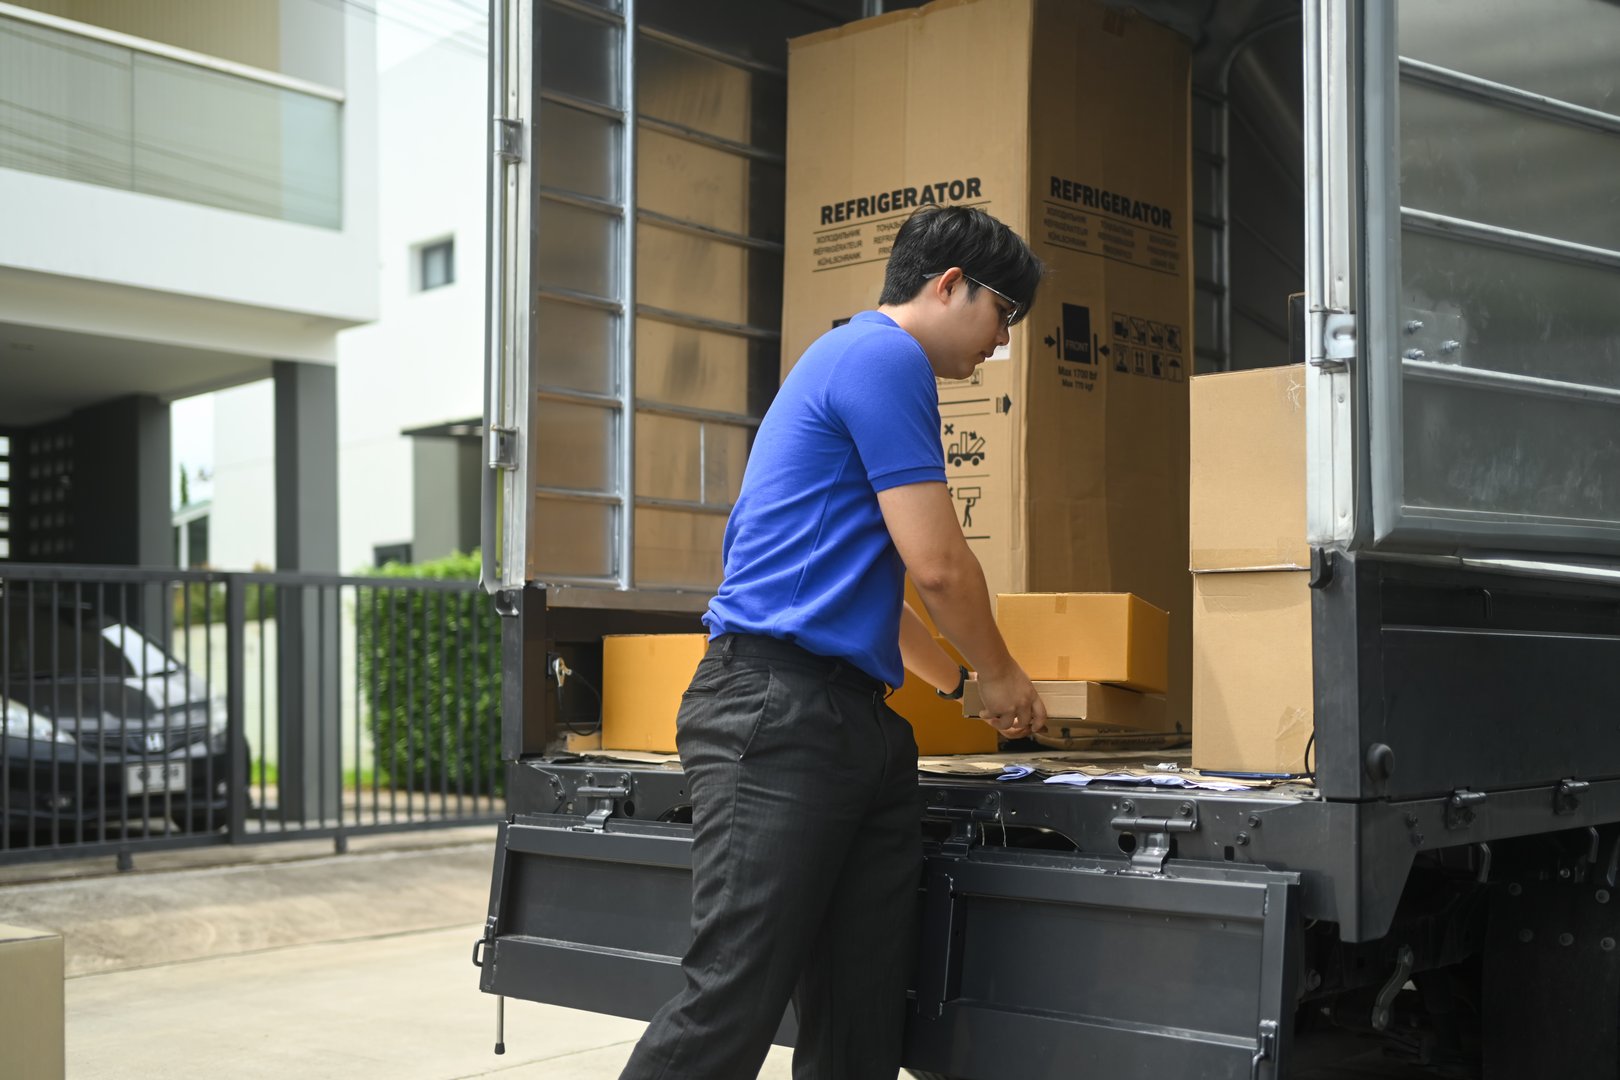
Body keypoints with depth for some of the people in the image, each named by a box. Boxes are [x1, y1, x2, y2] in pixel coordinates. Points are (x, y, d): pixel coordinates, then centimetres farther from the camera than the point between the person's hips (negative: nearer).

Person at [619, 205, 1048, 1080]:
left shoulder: (855, 357, 26)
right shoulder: (887, 358, -6)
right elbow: (937, 564, -9)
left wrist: (958, 680, 37)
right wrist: (999, 675, 8)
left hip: (853, 717, 11)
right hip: (779, 713, -11)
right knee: (731, 1001, -11)